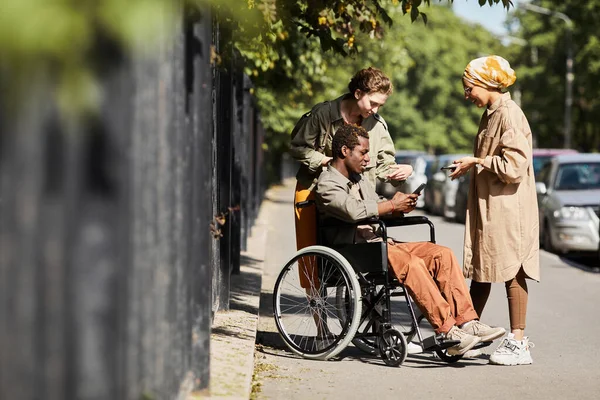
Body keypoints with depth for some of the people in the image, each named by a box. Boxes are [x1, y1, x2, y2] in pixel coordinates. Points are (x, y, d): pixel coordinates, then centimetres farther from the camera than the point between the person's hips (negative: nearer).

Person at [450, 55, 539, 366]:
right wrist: (471, 165, 11)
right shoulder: (490, 114, 15)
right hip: (487, 206, 9)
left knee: (511, 270, -5)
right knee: (480, 269, 13)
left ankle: (518, 343, -1)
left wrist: (478, 162, -13)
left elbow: (514, 166, -22)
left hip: (508, 207, -9)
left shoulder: (510, 115, -15)